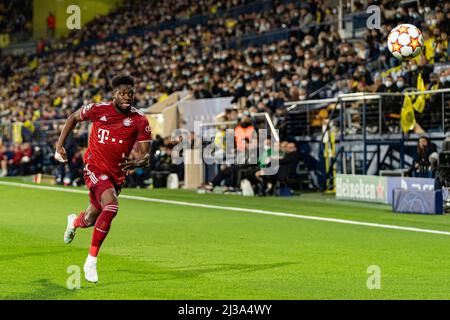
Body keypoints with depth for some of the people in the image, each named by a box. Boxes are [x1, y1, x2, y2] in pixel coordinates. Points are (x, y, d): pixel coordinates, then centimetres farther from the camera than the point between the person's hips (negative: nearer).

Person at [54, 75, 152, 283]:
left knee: (90, 220, 17)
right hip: (95, 168, -4)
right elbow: (73, 118, 9)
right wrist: (60, 146, 5)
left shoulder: (140, 121, -9)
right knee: (111, 205, -30)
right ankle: (91, 261, -19)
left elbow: (145, 156, -11)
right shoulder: (98, 109, -11)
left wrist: (137, 162, -34)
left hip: (117, 173, 4)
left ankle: (74, 222, 59)